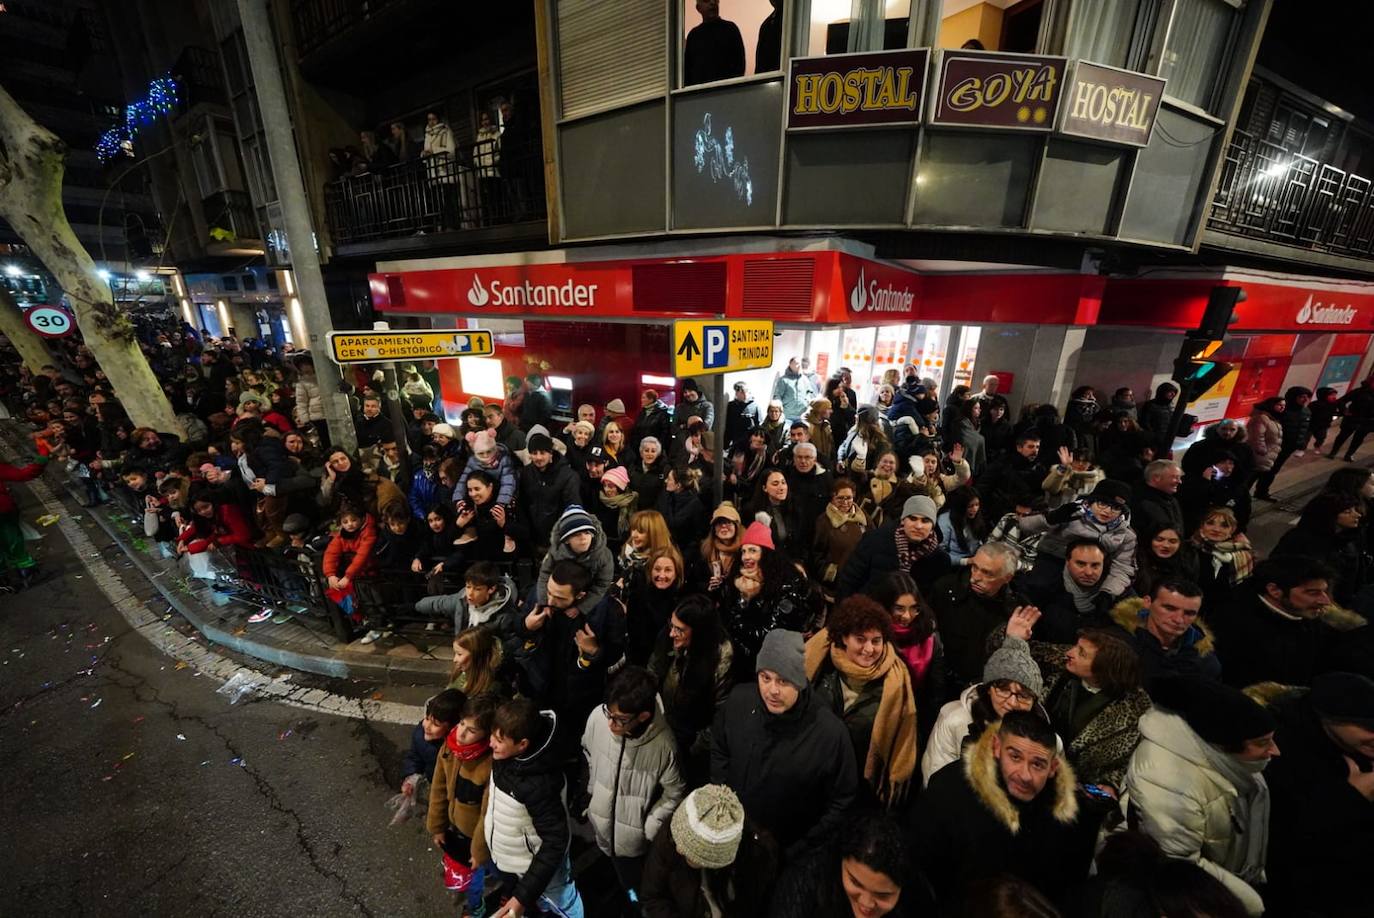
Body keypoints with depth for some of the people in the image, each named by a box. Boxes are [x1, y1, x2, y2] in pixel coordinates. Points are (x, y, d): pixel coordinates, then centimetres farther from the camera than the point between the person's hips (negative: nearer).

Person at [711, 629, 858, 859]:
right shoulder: (739, 699, -19)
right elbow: (718, 750, 0)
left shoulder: (831, 733, -28)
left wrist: (797, 852, -11)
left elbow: (840, 802, -14)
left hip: (787, 852, -3)